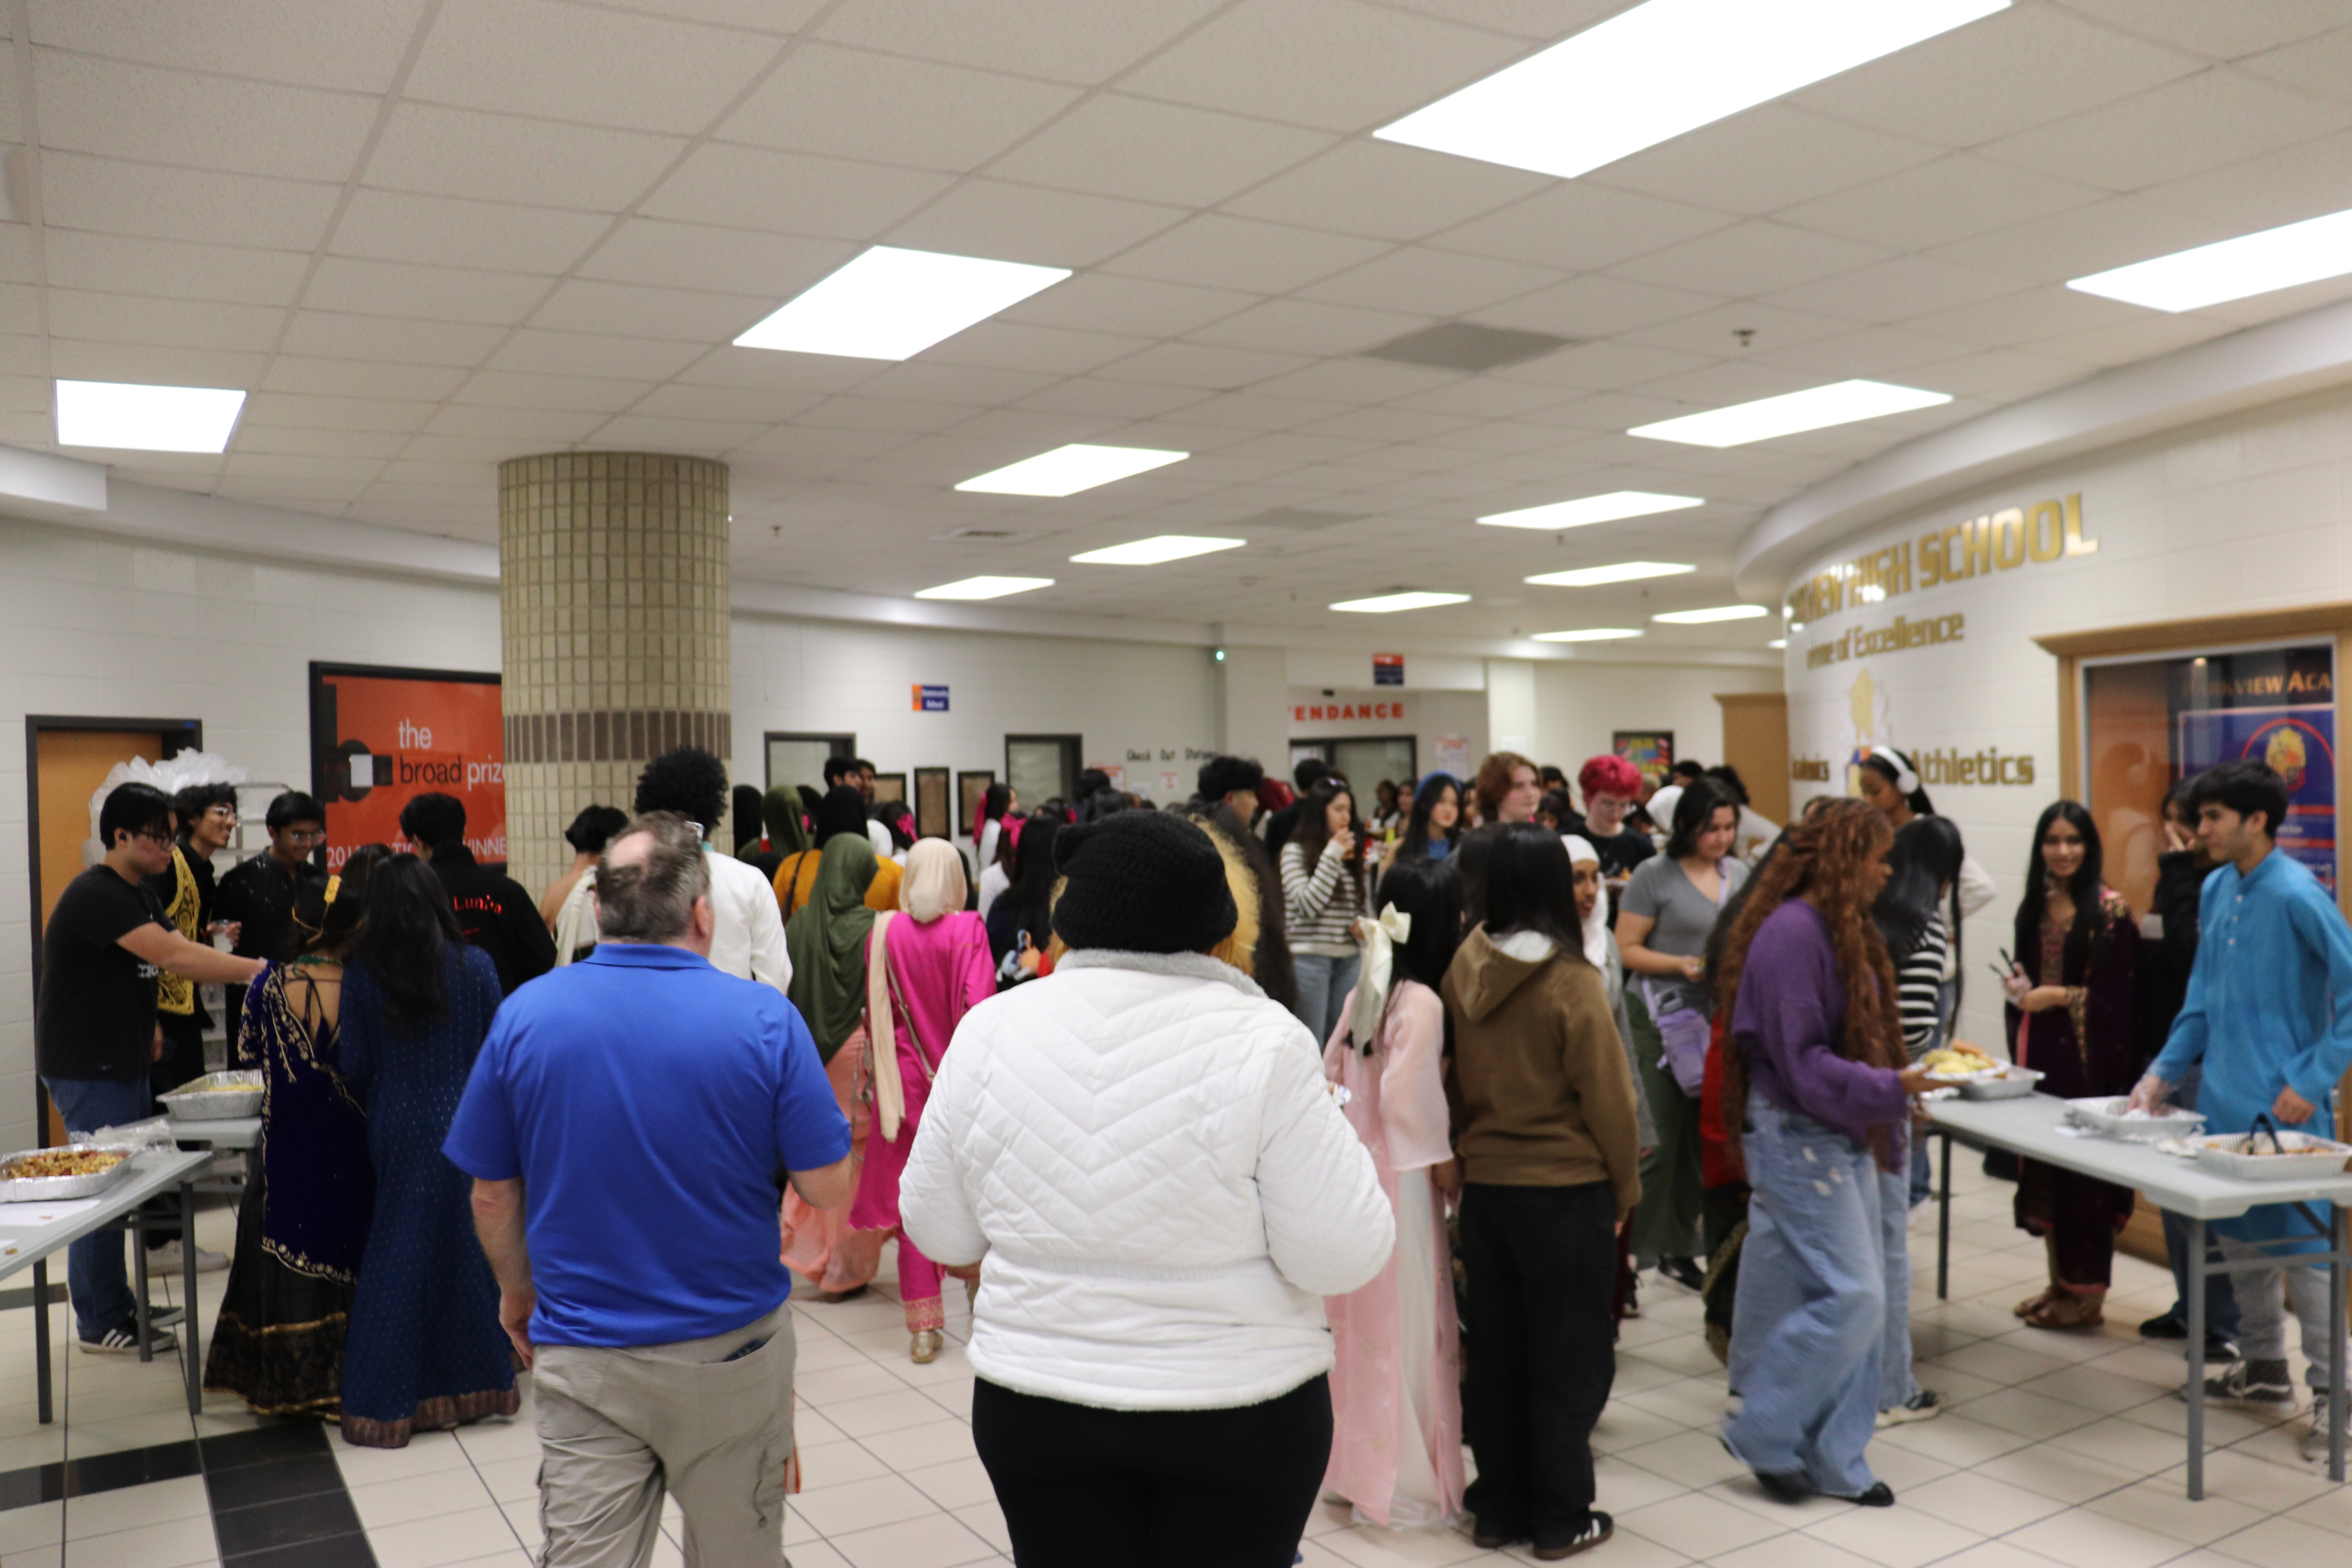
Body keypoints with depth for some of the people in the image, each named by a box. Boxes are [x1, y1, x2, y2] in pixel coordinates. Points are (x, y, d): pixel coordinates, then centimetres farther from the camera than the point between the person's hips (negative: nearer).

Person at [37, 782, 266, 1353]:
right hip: (87, 1070, -9)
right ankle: (99, 1323, 9)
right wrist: (260, 970, -33)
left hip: (124, 1064, 9)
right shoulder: (96, 895, -21)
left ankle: (117, 1305, 23)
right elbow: (174, 956, -30)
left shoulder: (140, 893, 11)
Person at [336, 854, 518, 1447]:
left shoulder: (360, 974, -5)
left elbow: (353, 1065, -1)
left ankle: (386, 1402, 13)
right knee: (467, 1249, 12)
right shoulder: (474, 965, -6)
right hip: (463, 1126, 0)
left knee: (396, 1259, 9)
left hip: (397, 1132, 0)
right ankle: (473, 1383, 21)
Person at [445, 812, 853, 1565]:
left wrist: (517, 1291, 19)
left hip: (583, 1359, 1)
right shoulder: (765, 1019, -14)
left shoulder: (524, 1016, -7)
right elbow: (826, 1186, -11)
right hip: (733, 1354, -1)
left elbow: (493, 1195, 2)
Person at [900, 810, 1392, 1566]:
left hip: (1033, 1402, 2)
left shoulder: (988, 1030, -8)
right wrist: (1331, 1132, 0)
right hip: (1241, 1412, -1)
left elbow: (939, 1233, 2)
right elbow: (1341, 1258, -15)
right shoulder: (1260, 1042, -17)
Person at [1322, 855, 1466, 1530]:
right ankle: (1408, 1485, 14)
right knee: (1405, 1326, 3)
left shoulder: (1366, 993, 5)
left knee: (1362, 1321, 18)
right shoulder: (1422, 1003, -18)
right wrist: (1444, 1162, -9)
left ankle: (1354, 1461, 31)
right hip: (1401, 1178, -8)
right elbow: (1410, 1100, -22)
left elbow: (1331, 1071, 11)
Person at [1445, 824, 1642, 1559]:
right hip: (1567, 1190, -4)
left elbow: (1453, 1082, 5)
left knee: (1496, 1353, 16)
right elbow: (1607, 1098, -11)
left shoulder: (1463, 973, -5)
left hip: (1484, 1187, 4)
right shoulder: (1572, 981, -17)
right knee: (1567, 1362, 10)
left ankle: (1499, 1507, 27)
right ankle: (1561, 1520, 20)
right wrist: (1625, 1186, 2)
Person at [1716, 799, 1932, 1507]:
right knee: (1851, 1295, -10)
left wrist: (1911, 1069, 7)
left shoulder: (1841, 930, 13)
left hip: (1842, 1138, 10)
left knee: (1860, 1299, 11)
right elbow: (1801, 1061, -21)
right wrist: (1890, 1088, -25)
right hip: (1798, 1137, -10)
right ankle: (1763, 1435, 7)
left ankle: (1836, 1458, 21)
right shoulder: (1792, 934, -18)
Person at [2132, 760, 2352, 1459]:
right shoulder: (2215, 889, 7)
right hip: (2224, 1098, 8)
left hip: (2284, 1106, -8)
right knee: (2238, 1237, 16)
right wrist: (2164, 1072, 10)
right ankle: (2265, 1369, 31)